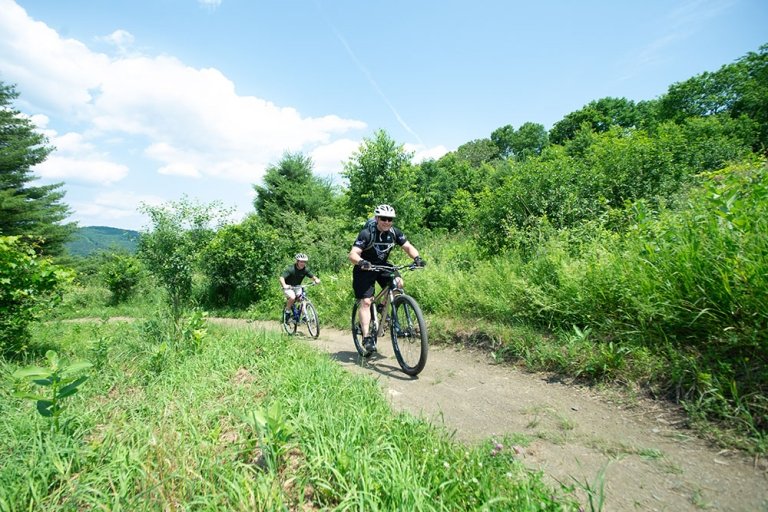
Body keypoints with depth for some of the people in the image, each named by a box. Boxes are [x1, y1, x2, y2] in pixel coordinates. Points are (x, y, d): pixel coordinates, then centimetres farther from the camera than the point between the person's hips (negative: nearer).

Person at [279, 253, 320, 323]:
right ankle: (287, 312, -7)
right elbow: (281, 278, -31)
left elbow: (313, 276, -11)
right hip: (288, 287, -4)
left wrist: (316, 279, -36)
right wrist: (284, 285, -52)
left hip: (297, 287, 4)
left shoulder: (306, 269, -12)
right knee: (292, 297, -31)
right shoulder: (290, 269, -24)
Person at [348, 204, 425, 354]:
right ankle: (366, 337, -10)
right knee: (366, 301, -13)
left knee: (398, 283, -19)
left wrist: (417, 258, -32)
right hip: (365, 269, -5)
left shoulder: (395, 232, -10)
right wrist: (361, 261, -52)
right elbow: (353, 254, -30)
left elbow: (408, 247, -12)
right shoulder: (366, 234, -23)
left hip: (383, 266, 5)